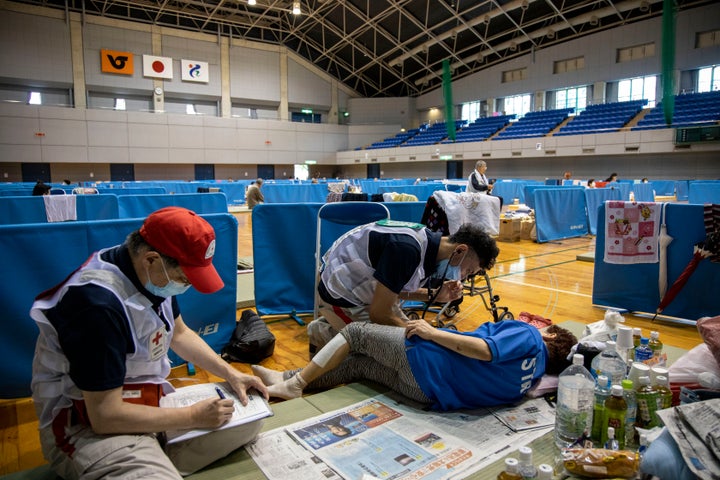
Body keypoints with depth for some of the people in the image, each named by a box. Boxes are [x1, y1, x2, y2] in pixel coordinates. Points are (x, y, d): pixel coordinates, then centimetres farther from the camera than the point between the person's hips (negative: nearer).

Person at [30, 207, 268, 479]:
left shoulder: (152, 274, -5)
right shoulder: (99, 304, -30)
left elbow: (179, 333, 11)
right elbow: (106, 416, -26)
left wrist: (231, 373, 1)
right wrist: (194, 416, -18)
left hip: (149, 399, 9)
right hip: (87, 424, -8)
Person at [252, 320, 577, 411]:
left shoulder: (528, 335, -3)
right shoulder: (532, 374, 19)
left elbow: (486, 350, -20)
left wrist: (432, 332, -16)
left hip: (424, 357, -8)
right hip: (435, 391, 8)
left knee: (355, 333, 6)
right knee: (357, 365, 15)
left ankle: (295, 383, 10)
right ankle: (286, 378, 15)